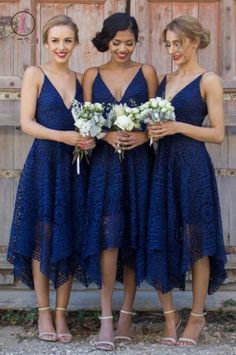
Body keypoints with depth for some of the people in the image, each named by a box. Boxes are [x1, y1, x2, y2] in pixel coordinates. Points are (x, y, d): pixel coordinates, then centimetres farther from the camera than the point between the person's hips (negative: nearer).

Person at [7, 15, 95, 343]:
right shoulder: (35, 74, -1)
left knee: (69, 238, 4)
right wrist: (64, 136, -19)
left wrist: (89, 139, -6)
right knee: (42, 236, 0)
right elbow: (27, 123, -8)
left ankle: (61, 314, 14)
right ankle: (44, 312, 11)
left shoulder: (81, 80, 11)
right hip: (43, 164, -4)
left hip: (74, 166, 4)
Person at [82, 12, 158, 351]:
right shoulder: (92, 76, 9)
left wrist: (142, 136, -16)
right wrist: (107, 135, -14)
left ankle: (127, 313, 13)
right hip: (105, 163, 0)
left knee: (134, 237, 3)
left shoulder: (147, 72, 7)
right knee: (109, 235, -10)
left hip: (138, 163, 0)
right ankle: (106, 317, -8)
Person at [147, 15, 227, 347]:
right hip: (163, 164, 6)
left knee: (196, 242, 3)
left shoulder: (209, 81, -3)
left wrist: (177, 127, -16)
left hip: (193, 166, -6)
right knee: (160, 239, 4)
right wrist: (151, 129, -1)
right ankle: (169, 314, 17)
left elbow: (218, 133, -8)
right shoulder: (165, 80, 14)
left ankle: (197, 316, 16)